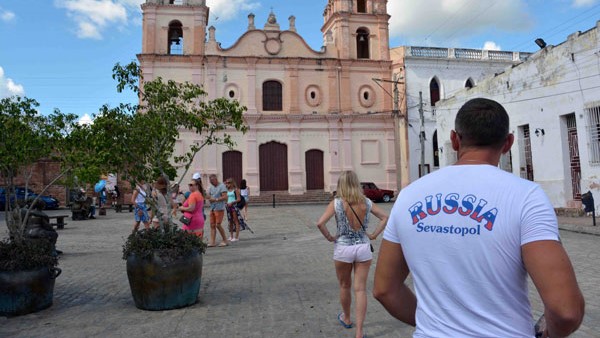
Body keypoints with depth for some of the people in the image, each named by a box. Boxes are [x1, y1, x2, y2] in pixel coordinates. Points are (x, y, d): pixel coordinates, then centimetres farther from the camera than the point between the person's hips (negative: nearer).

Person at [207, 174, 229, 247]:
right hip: (212, 208, 7)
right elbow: (208, 197, 15)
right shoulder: (211, 187, 16)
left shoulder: (222, 186, -8)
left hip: (219, 209, -7)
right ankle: (212, 242, 7)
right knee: (212, 225, 4)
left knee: (218, 225, -9)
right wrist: (210, 199, -7)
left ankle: (225, 240, 3)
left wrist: (216, 199, -18)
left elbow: (225, 197, -16)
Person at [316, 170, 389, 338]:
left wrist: (329, 237, -6)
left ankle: (346, 319, 42)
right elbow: (385, 218, 3)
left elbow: (320, 223, -21)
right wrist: (373, 235, 5)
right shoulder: (366, 202, -2)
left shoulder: (336, 203, -11)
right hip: (363, 248, 2)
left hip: (343, 248, -1)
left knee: (345, 286, 20)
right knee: (360, 290, 6)